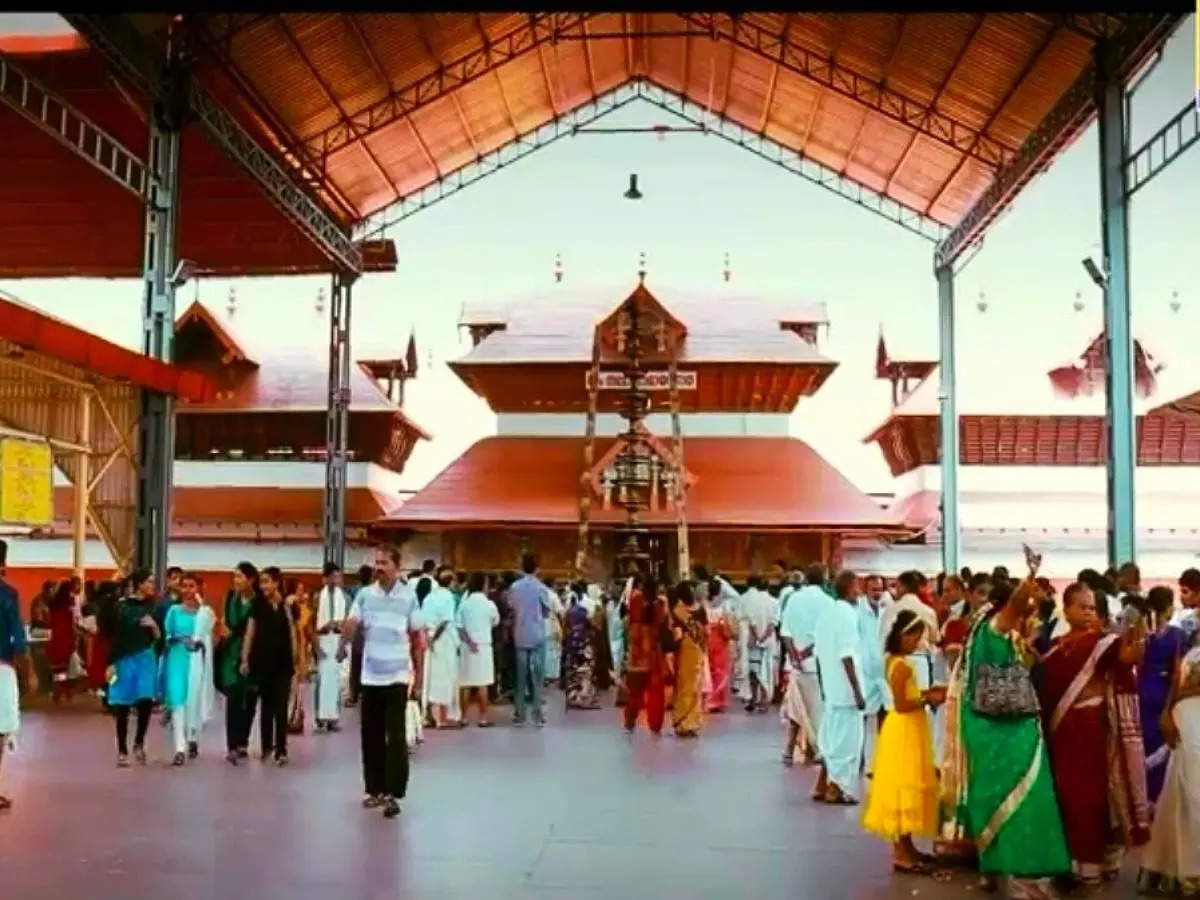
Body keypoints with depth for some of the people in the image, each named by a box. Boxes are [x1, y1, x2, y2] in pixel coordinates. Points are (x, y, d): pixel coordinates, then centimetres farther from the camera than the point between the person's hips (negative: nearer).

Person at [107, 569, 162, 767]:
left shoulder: (151, 607, 6)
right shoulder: (123, 607, -5)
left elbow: (158, 638, 9)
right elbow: (114, 636, -7)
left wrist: (154, 626, -11)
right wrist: (111, 663, -10)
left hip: (146, 657, 3)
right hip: (125, 658, -2)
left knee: (146, 702, -9)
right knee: (123, 707, 3)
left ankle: (139, 743, 14)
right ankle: (122, 751, 15)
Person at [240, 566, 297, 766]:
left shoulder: (288, 606, -2)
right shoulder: (258, 606, 1)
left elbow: (293, 634, 1)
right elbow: (250, 633, 3)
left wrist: (296, 662, -2)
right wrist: (244, 659, -1)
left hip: (283, 663, -1)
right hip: (262, 662, 2)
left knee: (280, 707, -2)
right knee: (267, 705, 11)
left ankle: (281, 750, 0)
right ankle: (267, 746, 23)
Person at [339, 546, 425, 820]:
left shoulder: (409, 596, -2)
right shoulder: (364, 594, 2)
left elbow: (417, 635, 3)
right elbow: (352, 623, -13)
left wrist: (418, 669, 4)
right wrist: (342, 645, -33)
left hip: (398, 675, -3)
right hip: (371, 675, 3)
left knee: (395, 735, -5)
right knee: (371, 734, 10)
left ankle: (393, 793, -2)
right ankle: (375, 789, 23)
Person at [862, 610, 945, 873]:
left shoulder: (896, 661, 9)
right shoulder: (901, 665, -21)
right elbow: (901, 705, -23)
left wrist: (925, 692, 4)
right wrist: (927, 699, -17)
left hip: (909, 731, 10)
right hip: (904, 732, -10)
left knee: (908, 787, 16)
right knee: (904, 788, -4)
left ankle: (904, 846, 25)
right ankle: (902, 854, 2)